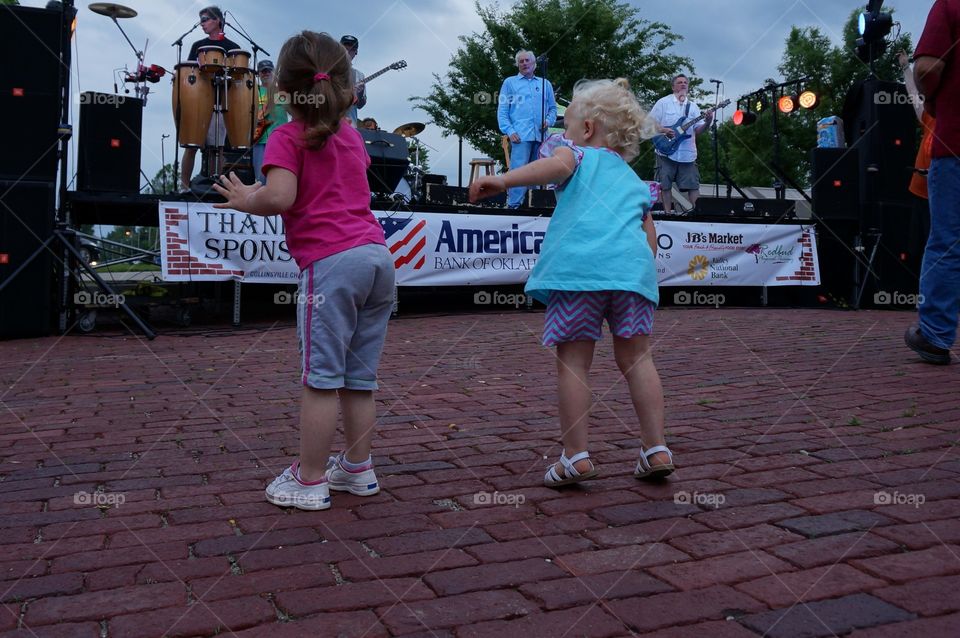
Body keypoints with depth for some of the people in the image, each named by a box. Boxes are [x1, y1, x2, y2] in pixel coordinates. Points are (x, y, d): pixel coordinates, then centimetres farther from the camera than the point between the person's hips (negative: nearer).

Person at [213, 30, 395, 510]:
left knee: (321, 378, -1)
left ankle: (309, 481, 7)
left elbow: (280, 197, -16)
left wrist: (246, 200, 4)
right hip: (377, 253, 7)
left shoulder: (288, 136, -1)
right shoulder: (351, 135, 20)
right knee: (360, 377, 13)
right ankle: (358, 468, 23)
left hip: (331, 262, -7)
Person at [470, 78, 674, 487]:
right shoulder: (635, 182, 31)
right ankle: (656, 449, 14)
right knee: (636, 359, 13)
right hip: (632, 267, 5)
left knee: (573, 362, 2)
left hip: (577, 267, -4)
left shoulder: (577, 153, 16)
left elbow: (557, 164, -9)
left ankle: (576, 456, 3)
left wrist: (504, 181, -20)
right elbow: (651, 241, 25)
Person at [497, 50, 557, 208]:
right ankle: (514, 205, -15)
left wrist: (549, 121, 0)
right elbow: (502, 110, 5)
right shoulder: (510, 83, 12)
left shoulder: (545, 84, 21)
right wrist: (510, 131, -9)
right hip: (520, 135, -4)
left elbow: (553, 107, 22)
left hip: (540, 135, 4)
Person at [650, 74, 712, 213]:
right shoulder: (663, 102, 2)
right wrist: (663, 130, -16)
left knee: (693, 186, -1)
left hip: (687, 154, 3)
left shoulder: (693, 106, 13)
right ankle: (668, 213, 7)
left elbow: (697, 130, 8)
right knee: (665, 185, -1)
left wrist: (707, 123, -11)